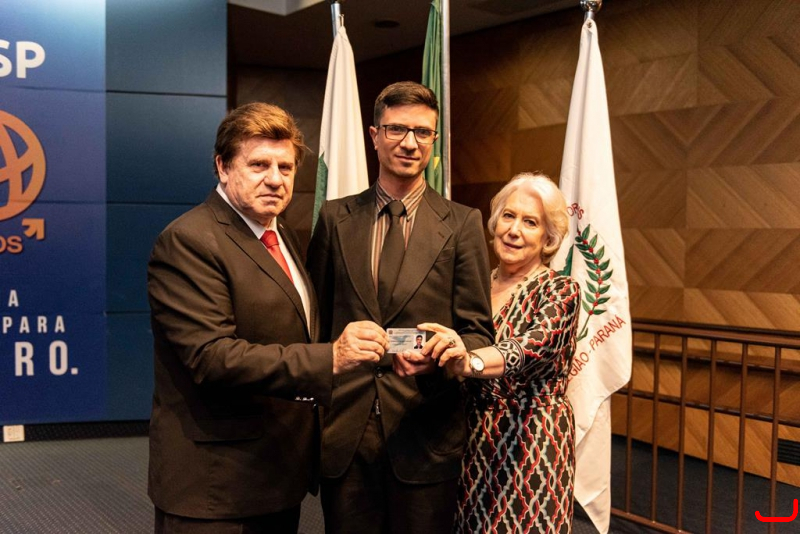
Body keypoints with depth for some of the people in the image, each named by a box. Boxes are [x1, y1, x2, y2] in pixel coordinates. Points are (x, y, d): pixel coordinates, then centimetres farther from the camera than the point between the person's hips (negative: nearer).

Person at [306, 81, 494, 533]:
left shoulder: (462, 224, 2)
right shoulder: (335, 218, 7)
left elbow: (477, 330, 1)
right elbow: (315, 317, 9)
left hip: (425, 435, -1)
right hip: (342, 433, 2)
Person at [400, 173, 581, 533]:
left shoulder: (560, 291, -8)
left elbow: (538, 345, -27)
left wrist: (472, 362, -45)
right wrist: (425, 354, -15)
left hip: (533, 444, -4)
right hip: (475, 442, 4)